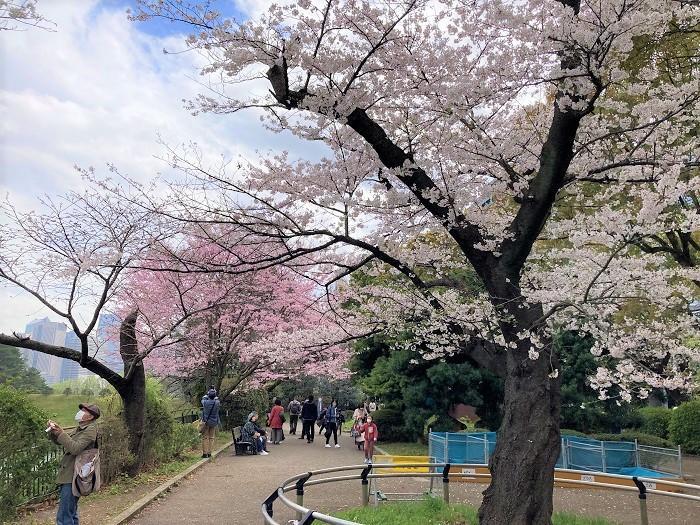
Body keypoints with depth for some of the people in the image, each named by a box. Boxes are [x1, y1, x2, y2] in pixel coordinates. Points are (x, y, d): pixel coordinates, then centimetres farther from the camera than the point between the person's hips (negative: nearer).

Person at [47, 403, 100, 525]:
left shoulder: (90, 430, -14)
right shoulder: (80, 428, 16)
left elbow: (75, 448, -25)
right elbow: (59, 441, 19)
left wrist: (60, 433, -24)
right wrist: (53, 431, 0)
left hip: (71, 479, -10)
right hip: (67, 477, 10)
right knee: (71, 514, 20)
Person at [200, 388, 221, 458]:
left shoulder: (205, 402, -13)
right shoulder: (217, 403, -10)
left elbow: (203, 399, 11)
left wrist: (207, 395, 21)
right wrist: (215, 397, 26)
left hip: (206, 422, -2)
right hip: (214, 423, 2)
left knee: (205, 437, 4)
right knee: (211, 438, 10)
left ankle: (205, 453, 0)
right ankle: (209, 453, 8)